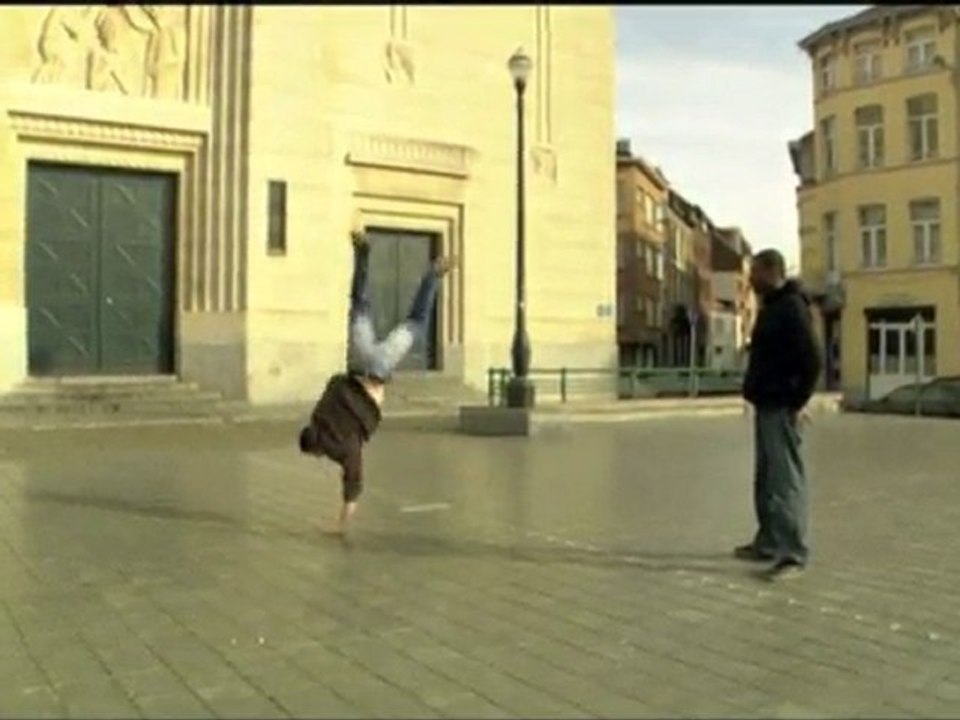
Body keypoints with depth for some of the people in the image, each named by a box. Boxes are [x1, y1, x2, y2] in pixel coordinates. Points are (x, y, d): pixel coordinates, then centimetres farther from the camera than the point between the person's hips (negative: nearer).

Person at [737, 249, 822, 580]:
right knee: (766, 479, 15)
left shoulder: (791, 308, -14)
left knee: (786, 480, -7)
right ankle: (769, 543, 24)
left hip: (781, 408, -10)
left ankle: (793, 553, -3)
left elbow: (811, 360, -21)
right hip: (767, 405, 10)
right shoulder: (772, 306, 16)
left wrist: (798, 403, -19)